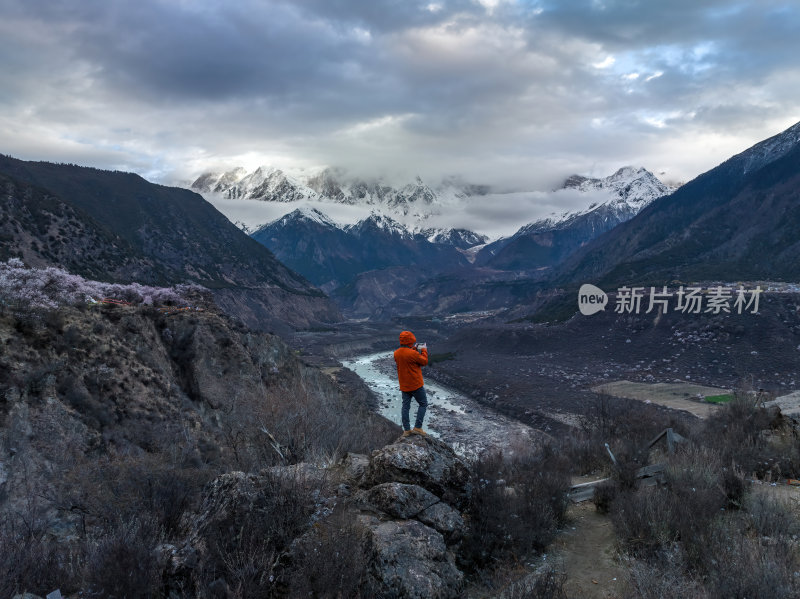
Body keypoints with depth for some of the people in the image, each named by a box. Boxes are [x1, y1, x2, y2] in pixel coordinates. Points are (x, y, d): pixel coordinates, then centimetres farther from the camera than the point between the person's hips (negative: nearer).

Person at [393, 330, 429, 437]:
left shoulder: (396, 353, -2)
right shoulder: (413, 354, -24)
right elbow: (424, 361, -10)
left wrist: (414, 349, 12)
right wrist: (424, 350, 4)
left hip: (404, 386, 7)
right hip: (415, 384, -7)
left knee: (405, 406, 12)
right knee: (423, 404, 9)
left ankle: (406, 430, 14)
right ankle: (417, 427, 4)